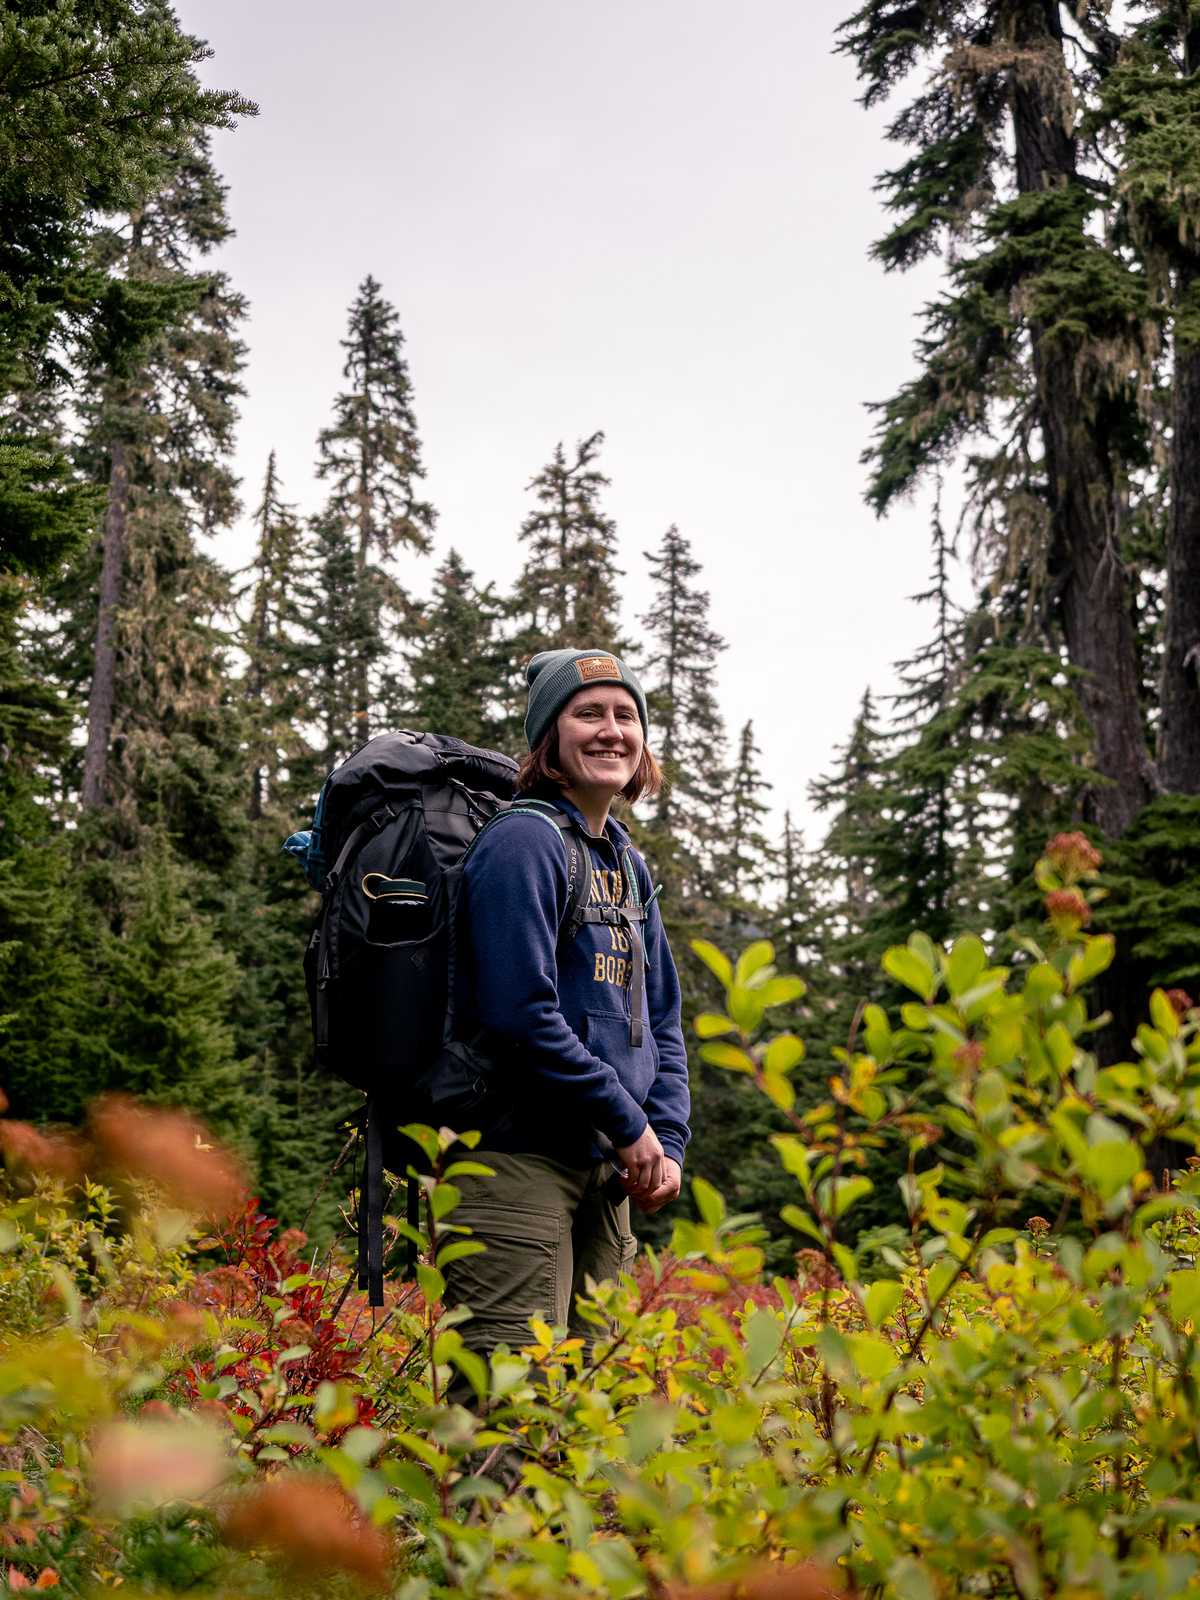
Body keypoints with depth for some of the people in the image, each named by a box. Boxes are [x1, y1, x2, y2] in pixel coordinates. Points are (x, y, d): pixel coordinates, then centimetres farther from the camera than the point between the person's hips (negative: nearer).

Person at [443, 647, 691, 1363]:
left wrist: (668, 1143, 4)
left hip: (607, 1169, 9)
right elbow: (521, 1012, -20)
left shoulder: (628, 863, 16)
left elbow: (660, 1021, 18)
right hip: (517, 1153, -9)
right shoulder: (524, 841, -11)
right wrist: (628, 1123, -13)